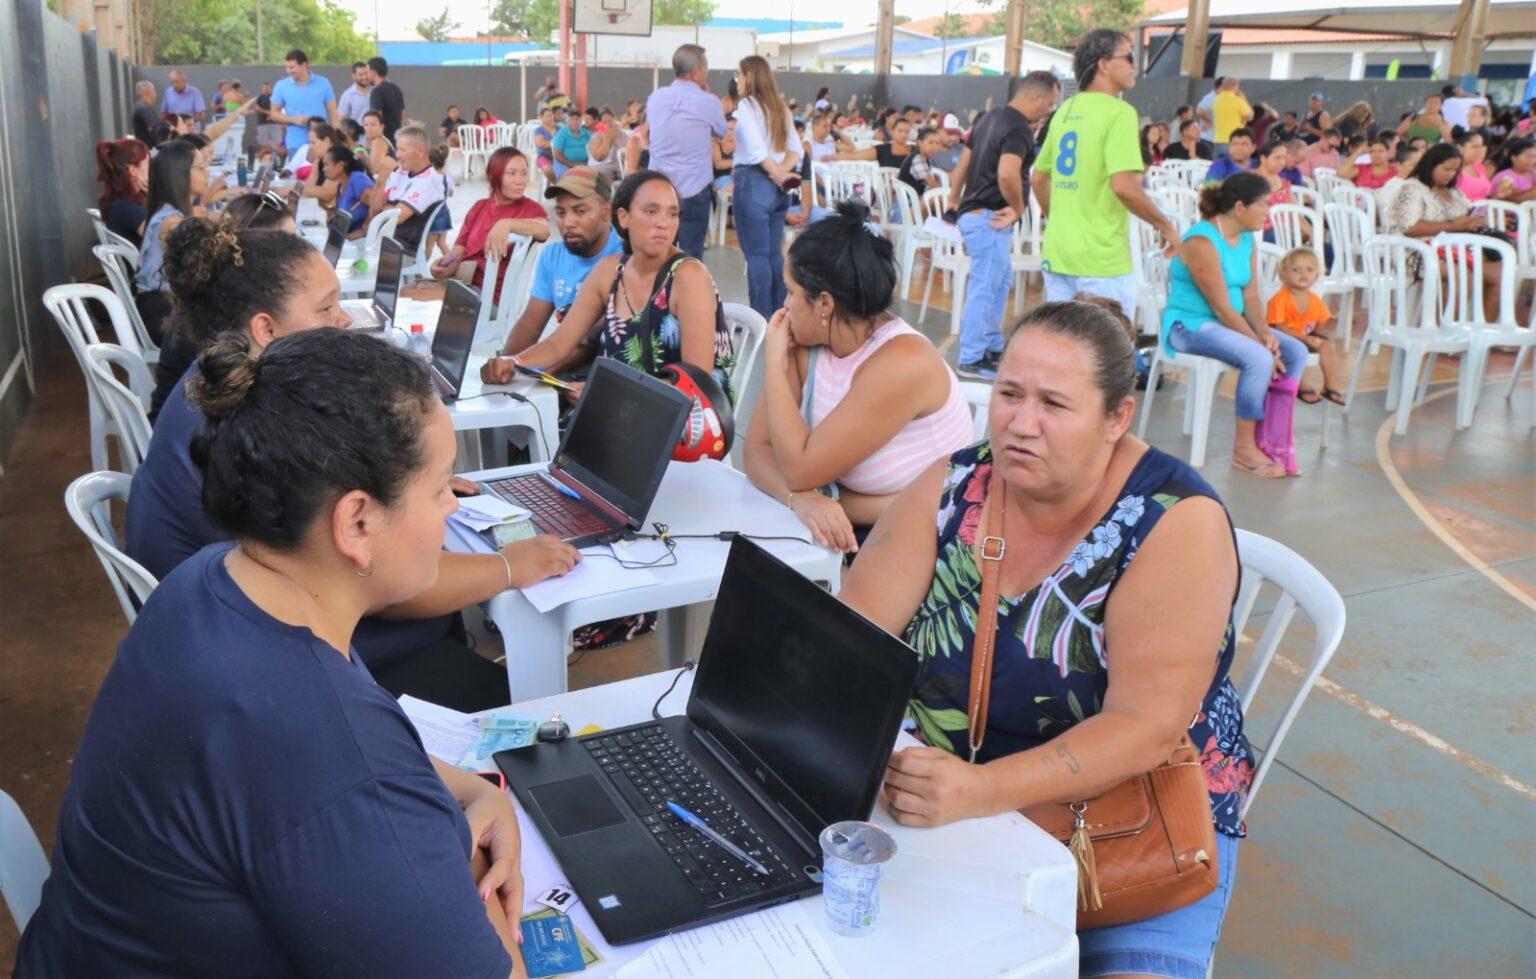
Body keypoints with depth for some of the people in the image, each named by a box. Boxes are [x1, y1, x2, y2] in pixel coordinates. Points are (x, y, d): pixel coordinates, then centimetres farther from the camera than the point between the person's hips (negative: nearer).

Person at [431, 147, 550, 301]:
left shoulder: (531, 208, 2)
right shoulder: (479, 207, 16)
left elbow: (544, 230, -21)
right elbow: (459, 250, 11)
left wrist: (507, 224, -39)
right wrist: (443, 267, -12)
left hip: (496, 298, -4)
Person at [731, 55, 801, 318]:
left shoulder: (746, 105, -9)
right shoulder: (780, 107, 13)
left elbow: (755, 148, -20)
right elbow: (795, 148, 6)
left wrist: (777, 173, -10)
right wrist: (783, 172, -8)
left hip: (753, 183, -7)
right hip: (777, 188, 7)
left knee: (756, 254, -1)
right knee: (774, 253, 13)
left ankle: (761, 317, 2)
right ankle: (778, 312, 19)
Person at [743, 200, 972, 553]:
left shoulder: (904, 361, -21)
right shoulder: (807, 347, 0)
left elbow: (801, 470, -22)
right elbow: (758, 450, -4)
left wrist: (775, 362, -14)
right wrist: (801, 498, -24)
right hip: (845, 536, 6)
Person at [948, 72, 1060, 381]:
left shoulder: (991, 117, 13)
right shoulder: (1018, 129, -18)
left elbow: (965, 161, 20)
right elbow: (1007, 174, -34)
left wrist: (955, 197, 29)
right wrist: (1018, 206, -18)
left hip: (973, 212, 11)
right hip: (989, 218, -11)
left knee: (1000, 280, 20)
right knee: (985, 287, -4)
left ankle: (993, 347, 29)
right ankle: (971, 360, 2)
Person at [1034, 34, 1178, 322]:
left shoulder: (1065, 111, 11)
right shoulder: (1119, 112, -12)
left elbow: (1039, 178, 20)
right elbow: (1123, 186, -22)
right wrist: (1165, 226, -8)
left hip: (1056, 253, 7)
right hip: (1102, 260, -7)